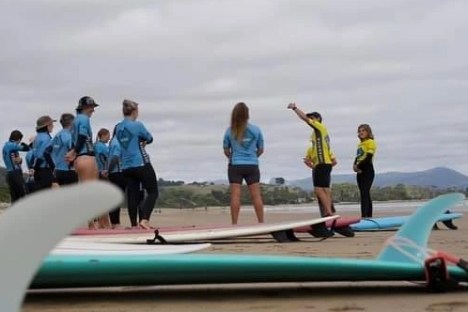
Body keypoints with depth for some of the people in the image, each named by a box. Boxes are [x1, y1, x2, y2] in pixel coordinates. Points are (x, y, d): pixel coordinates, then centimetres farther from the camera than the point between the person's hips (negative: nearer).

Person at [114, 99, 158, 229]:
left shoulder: (118, 128, 9)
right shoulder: (137, 125, -10)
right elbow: (149, 139, 2)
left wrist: (139, 142, 7)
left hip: (126, 166, 6)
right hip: (141, 164, -6)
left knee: (132, 195, 8)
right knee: (153, 192, 1)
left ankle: (134, 224, 6)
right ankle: (144, 219, -15)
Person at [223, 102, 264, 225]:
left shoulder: (230, 131, -4)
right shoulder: (256, 130, 0)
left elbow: (226, 151, 4)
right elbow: (261, 150, 8)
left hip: (235, 166, -1)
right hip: (252, 165, 1)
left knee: (235, 195, -1)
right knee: (256, 195, 4)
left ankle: (234, 224, -3)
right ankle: (261, 223, 6)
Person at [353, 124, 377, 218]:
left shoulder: (371, 142, -5)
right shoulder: (360, 144, 18)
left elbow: (368, 158, -14)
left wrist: (358, 166, -9)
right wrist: (355, 165, -4)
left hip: (367, 170, -8)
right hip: (360, 171, 8)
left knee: (364, 193, -16)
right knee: (365, 194, 8)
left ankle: (364, 216, -22)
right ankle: (369, 216, 12)